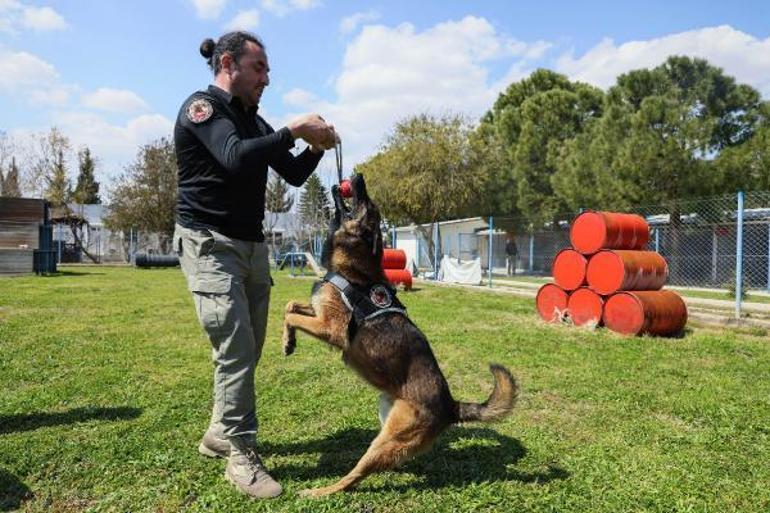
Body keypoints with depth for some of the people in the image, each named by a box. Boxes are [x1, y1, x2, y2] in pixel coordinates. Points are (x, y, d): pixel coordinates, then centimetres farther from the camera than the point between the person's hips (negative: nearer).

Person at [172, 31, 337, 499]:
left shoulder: (255, 123, 16)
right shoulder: (201, 106, -7)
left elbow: (294, 175, 16)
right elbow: (236, 158, -25)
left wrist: (316, 147, -2)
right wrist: (294, 130, -21)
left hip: (253, 246, 8)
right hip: (209, 244, -8)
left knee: (248, 350, 9)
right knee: (236, 349, -11)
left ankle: (220, 433, 25)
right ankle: (241, 455, 0)